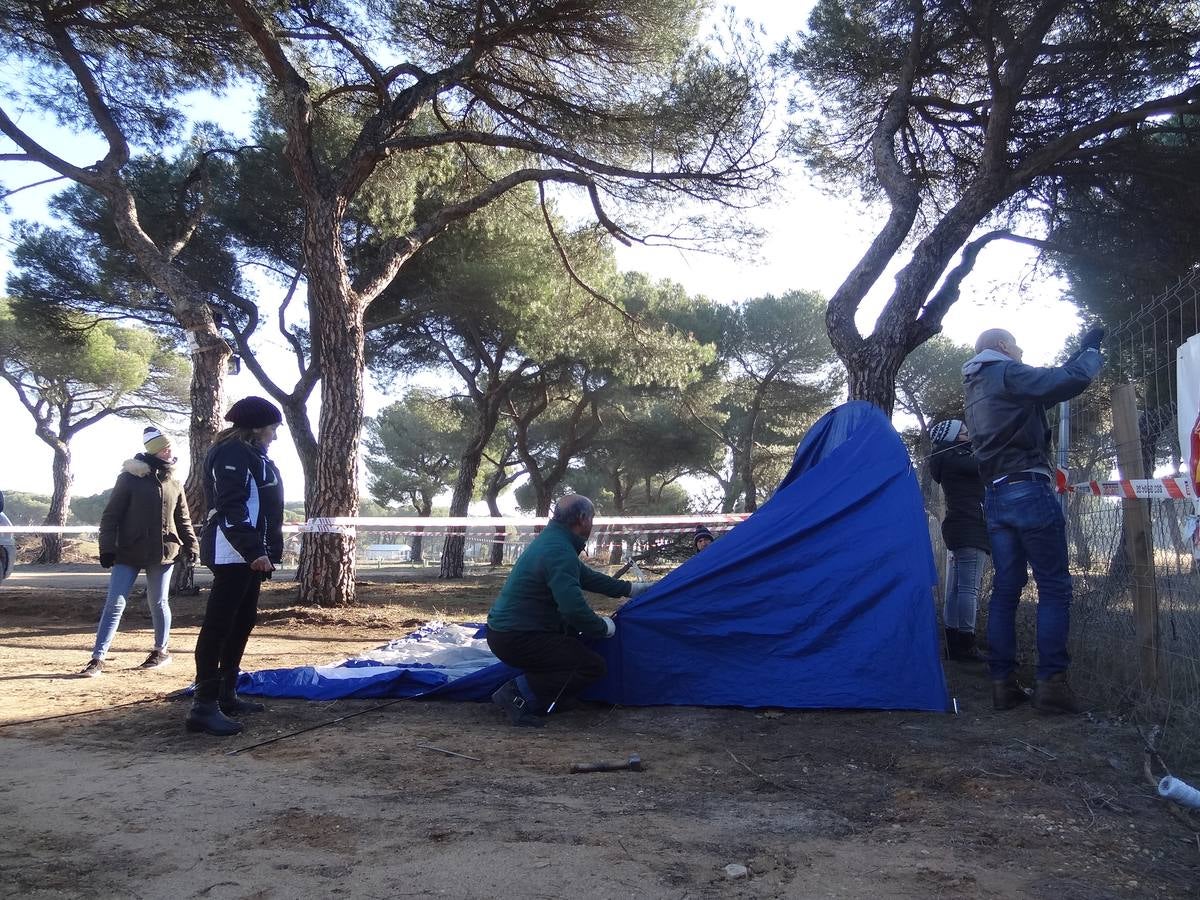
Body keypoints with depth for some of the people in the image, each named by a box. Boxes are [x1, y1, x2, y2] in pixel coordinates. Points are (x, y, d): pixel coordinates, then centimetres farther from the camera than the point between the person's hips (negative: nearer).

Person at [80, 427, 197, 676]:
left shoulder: (174, 483, 8)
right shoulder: (130, 478, -4)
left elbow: (183, 519, 14)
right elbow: (111, 515, -4)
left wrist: (190, 545, 7)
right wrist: (107, 548, -11)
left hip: (163, 552, 3)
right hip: (129, 552, -2)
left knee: (159, 603, 10)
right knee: (114, 603, -3)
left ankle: (161, 650, 26)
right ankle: (98, 658, 2)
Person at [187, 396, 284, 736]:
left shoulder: (251, 455, 21)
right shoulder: (233, 454, -11)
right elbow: (232, 508, -21)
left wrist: (263, 550, 21)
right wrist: (254, 550, -28)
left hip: (248, 552, 11)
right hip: (233, 552, -11)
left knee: (242, 622, 14)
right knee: (219, 624, -11)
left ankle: (226, 695, 22)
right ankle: (204, 706, -11)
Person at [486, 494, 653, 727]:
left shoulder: (549, 539, 13)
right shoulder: (560, 551, -21)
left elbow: (587, 577, 25)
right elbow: (574, 608, -29)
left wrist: (630, 588, 30)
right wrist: (603, 627, -9)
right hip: (517, 640, -10)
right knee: (593, 666, -10)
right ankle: (519, 693, -12)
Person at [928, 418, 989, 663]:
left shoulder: (951, 457, 21)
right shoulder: (953, 457, -7)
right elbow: (983, 468, -14)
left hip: (958, 530, 10)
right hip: (970, 528, -10)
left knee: (956, 588, 9)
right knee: (969, 587, -12)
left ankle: (953, 644, 12)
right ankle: (965, 645, -13)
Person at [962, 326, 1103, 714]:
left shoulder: (975, 389, 21)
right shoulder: (1008, 375, -5)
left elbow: (1047, 384, 29)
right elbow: (1071, 380, -12)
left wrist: (1079, 353, 28)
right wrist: (1090, 351, 7)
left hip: (994, 497, 8)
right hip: (1030, 492, -8)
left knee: (1005, 588, 7)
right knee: (1054, 587, -3)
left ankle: (1003, 683, 7)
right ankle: (1051, 683, -6)